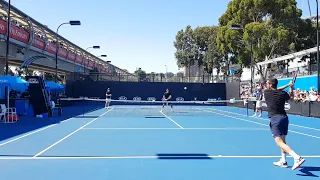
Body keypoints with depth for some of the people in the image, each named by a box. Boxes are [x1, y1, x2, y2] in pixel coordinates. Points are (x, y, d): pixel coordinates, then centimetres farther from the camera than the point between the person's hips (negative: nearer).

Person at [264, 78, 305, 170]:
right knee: (282, 140, 21)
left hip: (275, 119, -6)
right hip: (284, 117, 6)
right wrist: (291, 87, 33)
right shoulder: (283, 93, 5)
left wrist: (287, 85, 16)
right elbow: (291, 98, 26)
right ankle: (283, 161, 29)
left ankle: (297, 157, -29)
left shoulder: (266, 92, -3)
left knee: (279, 142, -13)